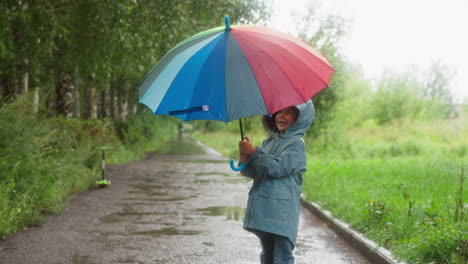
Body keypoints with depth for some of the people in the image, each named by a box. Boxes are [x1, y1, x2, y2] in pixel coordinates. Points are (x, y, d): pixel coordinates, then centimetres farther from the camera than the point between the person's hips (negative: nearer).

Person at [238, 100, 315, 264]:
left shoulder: (296, 144, -6)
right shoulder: (269, 141, 14)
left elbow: (278, 168, -19)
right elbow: (254, 172, 10)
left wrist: (254, 152, -18)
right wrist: (245, 160, -11)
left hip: (282, 213, -7)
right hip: (263, 210, 7)